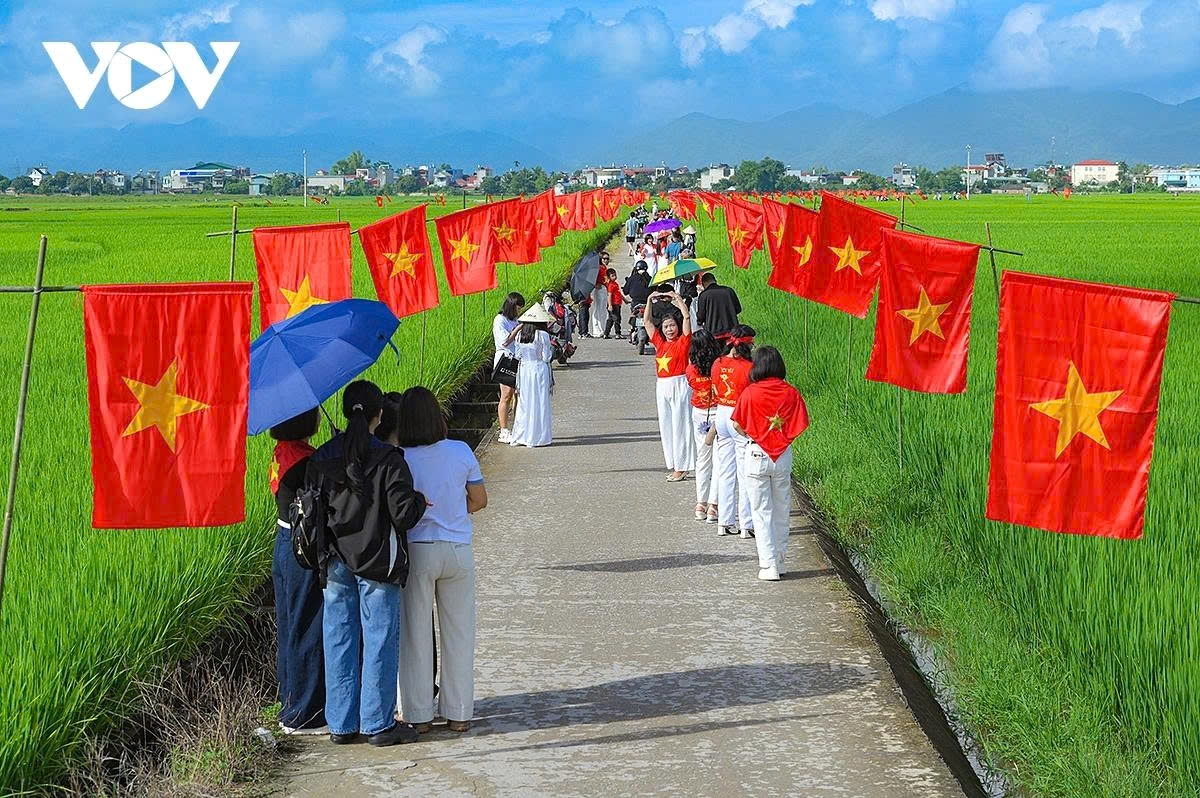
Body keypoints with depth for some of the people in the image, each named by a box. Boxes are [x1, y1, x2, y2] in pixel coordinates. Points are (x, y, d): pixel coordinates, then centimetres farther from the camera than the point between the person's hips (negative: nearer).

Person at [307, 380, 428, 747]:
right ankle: (378, 724, 9)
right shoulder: (387, 459, -13)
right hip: (377, 564, -4)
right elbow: (404, 514, -15)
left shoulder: (321, 459, 0)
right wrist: (420, 500, 4)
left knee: (339, 641, 11)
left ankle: (341, 724, 16)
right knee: (379, 641, 5)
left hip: (335, 564, 4)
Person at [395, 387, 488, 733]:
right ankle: (459, 714, 18)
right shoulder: (461, 452, -5)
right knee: (458, 633, 12)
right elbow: (479, 500, 4)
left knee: (416, 634, 9)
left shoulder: (400, 460, -12)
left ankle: (420, 716, 14)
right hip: (458, 551, 2)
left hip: (416, 551, -2)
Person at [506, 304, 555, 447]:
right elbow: (546, 357, -10)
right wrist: (552, 350, 6)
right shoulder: (543, 335, -12)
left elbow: (518, 356, 6)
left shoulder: (519, 335, 3)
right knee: (539, 403, 3)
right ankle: (536, 437, 5)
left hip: (523, 370, 5)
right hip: (539, 370, -5)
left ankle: (520, 437, 13)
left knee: (524, 403, 12)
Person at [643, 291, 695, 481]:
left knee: (680, 425, -4)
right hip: (662, 387, 7)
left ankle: (682, 467, -1)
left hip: (679, 386, -7)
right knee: (666, 426, 8)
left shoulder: (683, 342, -3)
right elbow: (647, 321, 18)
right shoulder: (660, 342, 12)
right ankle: (673, 466, 14)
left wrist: (678, 299, -9)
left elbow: (686, 317, -13)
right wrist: (650, 300, 12)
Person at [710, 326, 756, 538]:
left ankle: (725, 522, 19)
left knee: (725, 471, 14)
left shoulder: (718, 364, 1)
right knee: (745, 473, 1)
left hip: (721, 415, 6)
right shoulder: (748, 367, -17)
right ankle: (747, 525, 5)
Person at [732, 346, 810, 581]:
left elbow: (738, 425, -6)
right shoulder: (791, 393, -5)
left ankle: (768, 565, 0)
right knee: (782, 510, 15)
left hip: (757, 456, -3)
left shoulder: (750, 393, -11)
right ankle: (781, 561, 21)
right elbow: (801, 425, -4)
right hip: (783, 456, 3)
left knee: (761, 512, 4)